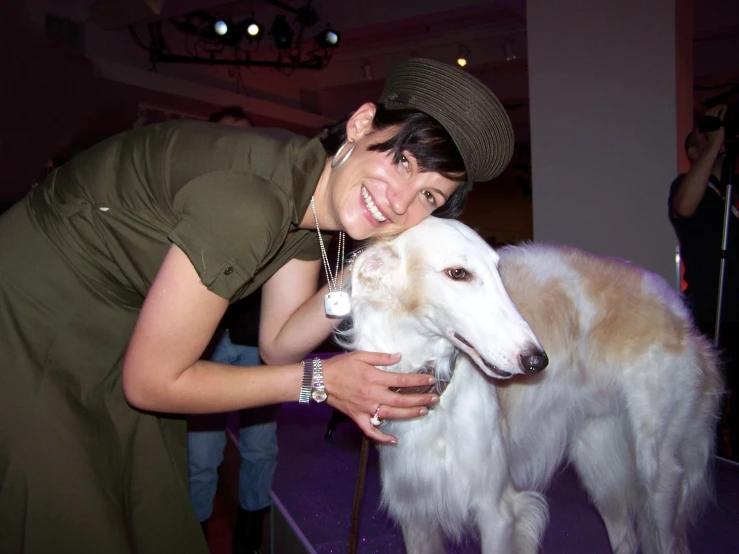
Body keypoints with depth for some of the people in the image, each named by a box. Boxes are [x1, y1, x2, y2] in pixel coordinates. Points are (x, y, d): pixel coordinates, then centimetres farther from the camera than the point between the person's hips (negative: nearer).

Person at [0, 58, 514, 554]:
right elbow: (151, 383, -25)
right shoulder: (246, 205, -36)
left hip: (114, 329, 7)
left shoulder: (313, 195, -11)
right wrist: (319, 381, -21)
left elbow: (279, 342, -3)